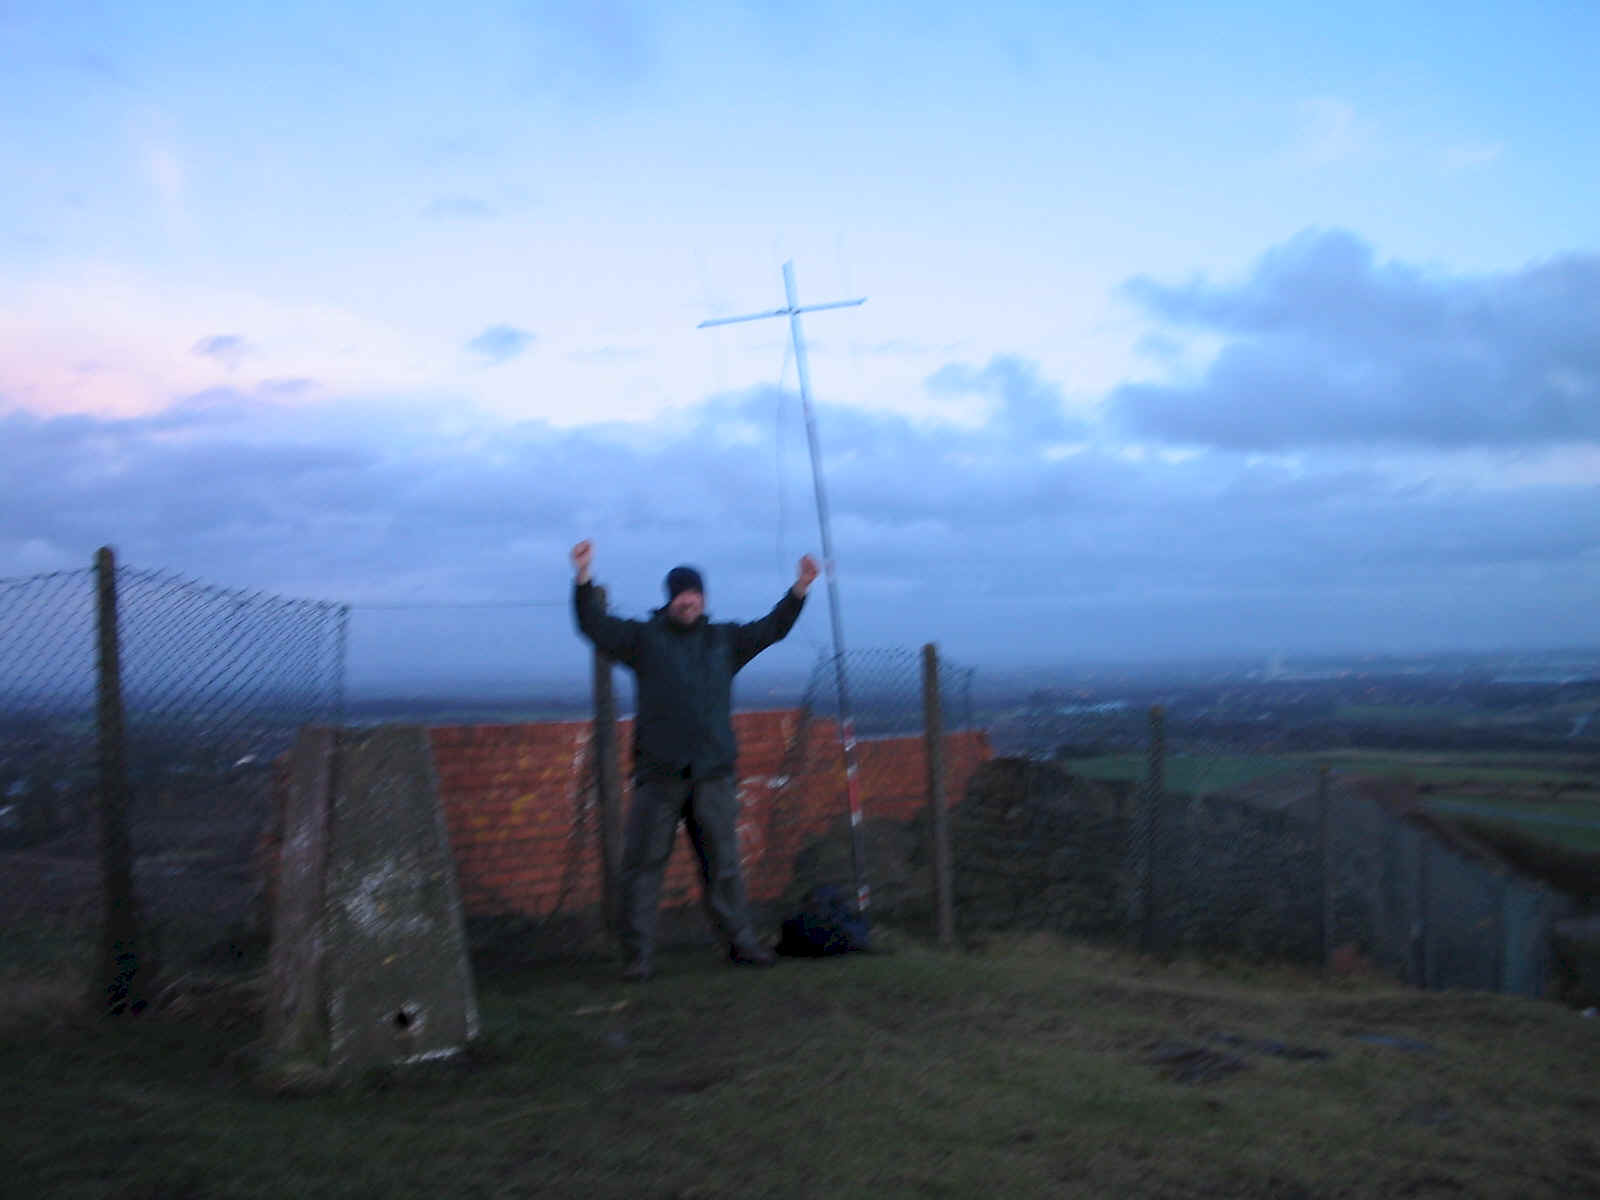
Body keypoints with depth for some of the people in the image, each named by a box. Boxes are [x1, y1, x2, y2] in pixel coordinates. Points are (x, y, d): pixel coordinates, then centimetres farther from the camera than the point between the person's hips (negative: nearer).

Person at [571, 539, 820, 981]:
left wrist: (799, 589, 5)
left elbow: (771, 628, 16)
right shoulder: (644, 637, 6)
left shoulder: (724, 639, 15)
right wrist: (584, 578, -17)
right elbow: (595, 625, -4)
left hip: (713, 774, 3)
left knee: (723, 864, 9)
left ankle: (740, 942, 18)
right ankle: (639, 955, 6)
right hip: (658, 775, -2)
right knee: (644, 864, -1)